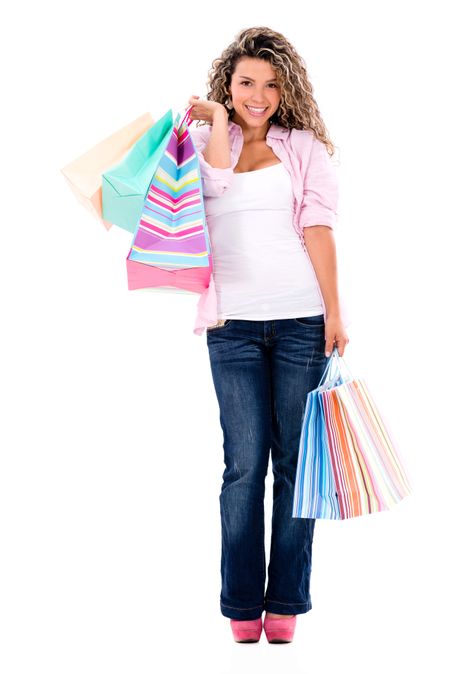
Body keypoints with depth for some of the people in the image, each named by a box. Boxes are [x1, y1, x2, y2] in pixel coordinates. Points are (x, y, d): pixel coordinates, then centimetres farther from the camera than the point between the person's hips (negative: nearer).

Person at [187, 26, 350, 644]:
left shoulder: (305, 147, 9)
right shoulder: (203, 141, 10)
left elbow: (318, 229, 2)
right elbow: (215, 181, -13)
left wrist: (334, 311, -3)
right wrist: (218, 119, -3)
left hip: (301, 320, 0)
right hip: (233, 325, 0)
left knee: (296, 461, 3)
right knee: (244, 462, -3)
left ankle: (286, 603, 11)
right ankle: (242, 608, 6)